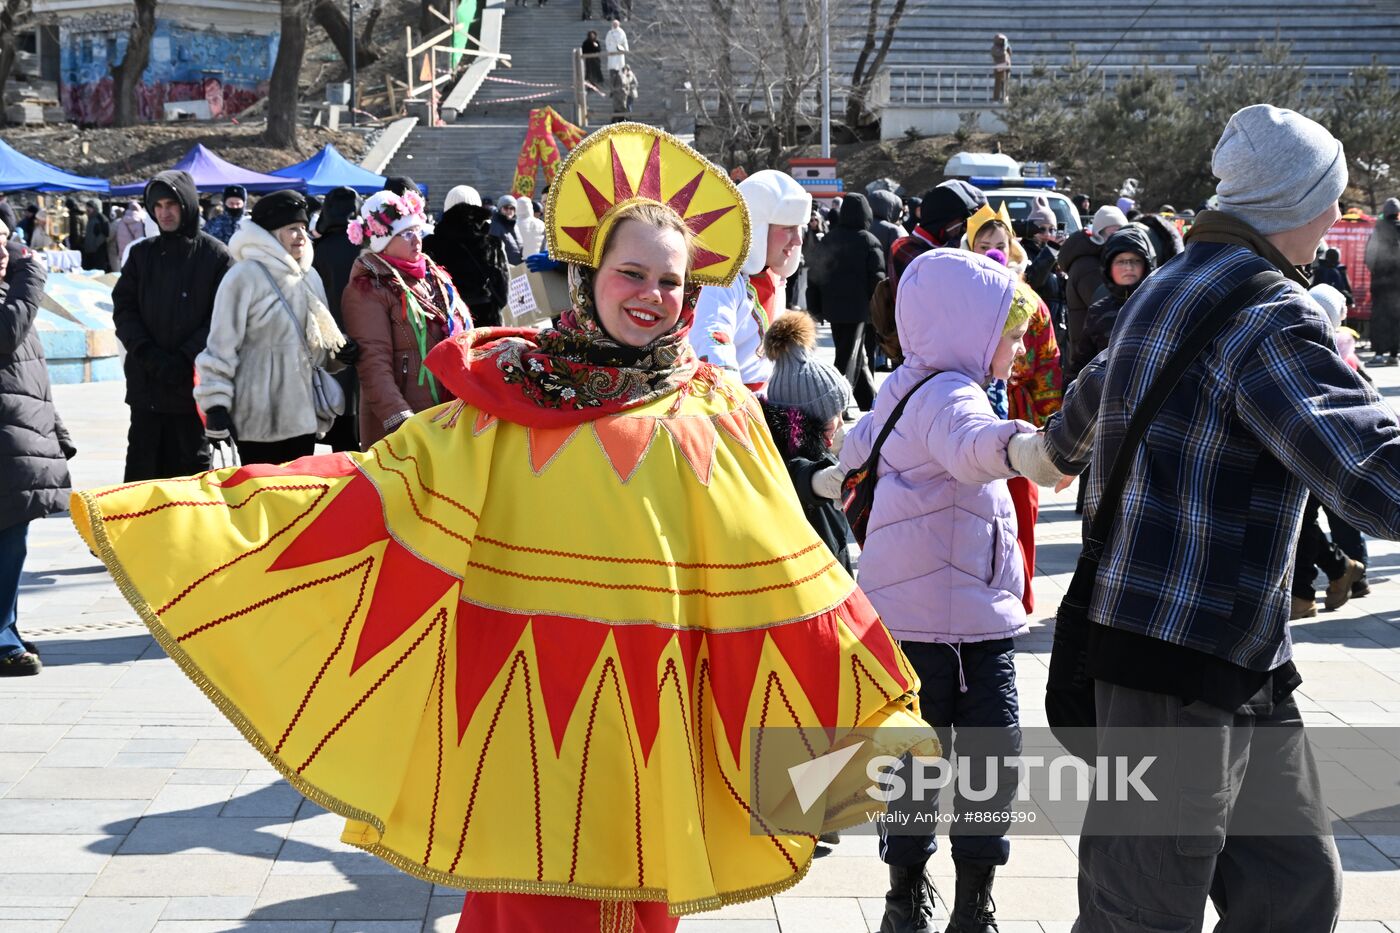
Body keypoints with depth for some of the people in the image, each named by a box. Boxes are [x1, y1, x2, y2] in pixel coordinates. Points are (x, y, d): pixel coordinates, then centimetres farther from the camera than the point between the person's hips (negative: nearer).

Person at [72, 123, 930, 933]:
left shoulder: (715, 414, 3)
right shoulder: (512, 389, 3)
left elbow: (778, 576, 4)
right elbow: (389, 486, 1)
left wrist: (874, 708, 2)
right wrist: (200, 512, -6)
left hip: (651, 715, 1)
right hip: (526, 703, 0)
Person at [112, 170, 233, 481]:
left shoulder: (215, 255, 0)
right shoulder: (141, 253, 10)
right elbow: (123, 309, 6)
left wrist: (185, 358, -14)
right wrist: (148, 354, -9)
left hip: (194, 383, -3)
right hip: (145, 382, 3)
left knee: (193, 465, 5)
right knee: (142, 467, 5)